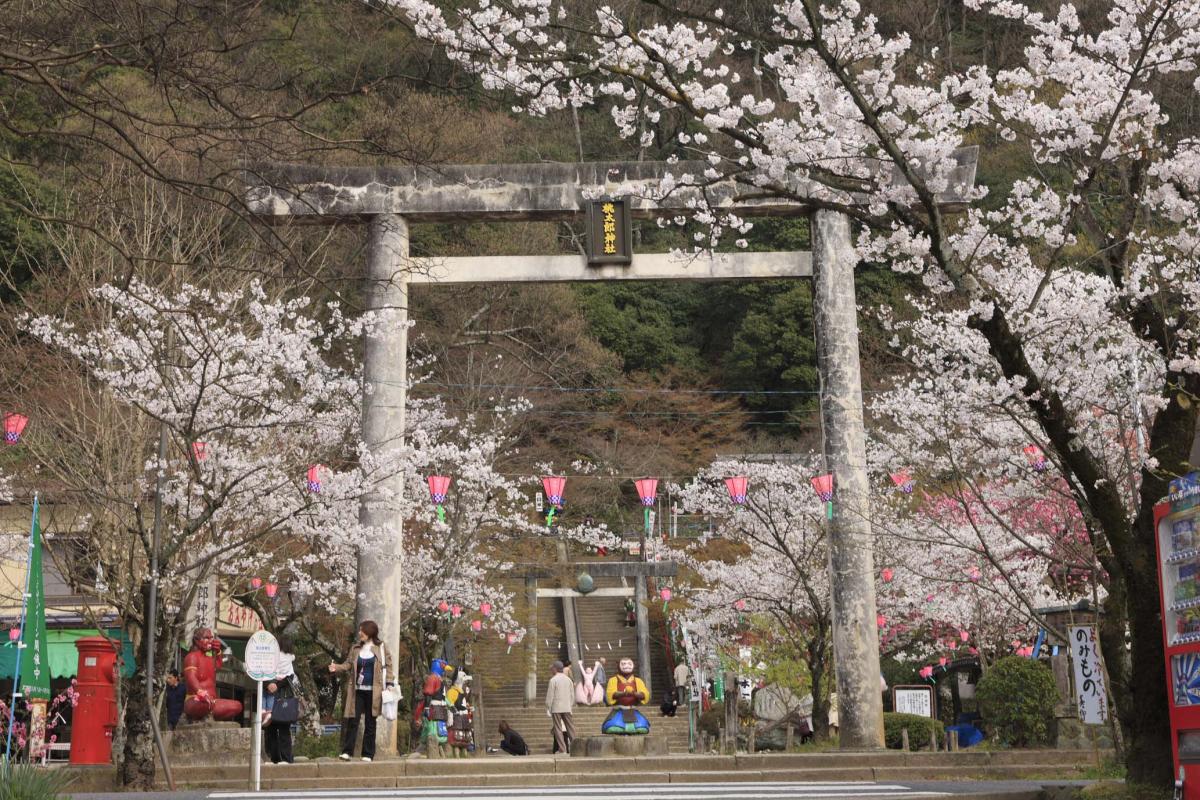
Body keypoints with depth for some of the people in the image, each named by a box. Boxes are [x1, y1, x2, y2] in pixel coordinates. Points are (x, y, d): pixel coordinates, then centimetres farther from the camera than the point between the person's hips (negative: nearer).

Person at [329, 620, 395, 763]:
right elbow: (348, 664, 10)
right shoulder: (356, 648, 10)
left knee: (370, 724, 4)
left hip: (373, 691, -2)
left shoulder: (381, 648, 2)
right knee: (352, 721, -4)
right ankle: (347, 751, -2)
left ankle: (368, 754, 9)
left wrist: (390, 683, -9)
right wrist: (337, 667, -9)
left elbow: (387, 666, 0)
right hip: (357, 690, 2)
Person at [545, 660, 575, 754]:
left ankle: (562, 749, -2)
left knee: (558, 728, 0)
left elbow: (550, 696, -8)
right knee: (570, 727, 9)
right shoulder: (568, 679, 7)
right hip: (567, 708, 4)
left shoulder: (553, 680, -8)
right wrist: (571, 707, 19)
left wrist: (548, 709, -1)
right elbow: (572, 695, 11)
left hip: (556, 708, -4)